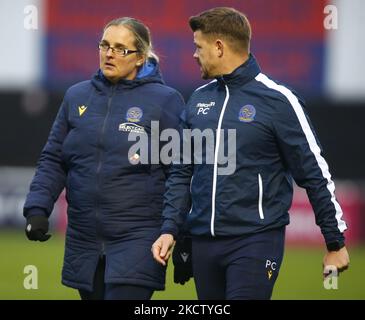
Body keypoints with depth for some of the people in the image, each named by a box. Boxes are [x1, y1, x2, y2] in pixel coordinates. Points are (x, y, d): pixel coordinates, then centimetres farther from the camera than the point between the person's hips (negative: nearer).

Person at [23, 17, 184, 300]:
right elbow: (53, 161, 13)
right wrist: (37, 208, -2)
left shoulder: (165, 100, -3)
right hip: (84, 242, 5)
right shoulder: (77, 96, 10)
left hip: (137, 241, -5)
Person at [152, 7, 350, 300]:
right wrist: (170, 229, 5)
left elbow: (315, 174, -4)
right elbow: (182, 174, 16)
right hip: (203, 242, 6)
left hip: (256, 242, -6)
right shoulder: (198, 100, 11)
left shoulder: (277, 101, -7)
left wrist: (336, 242, -2)